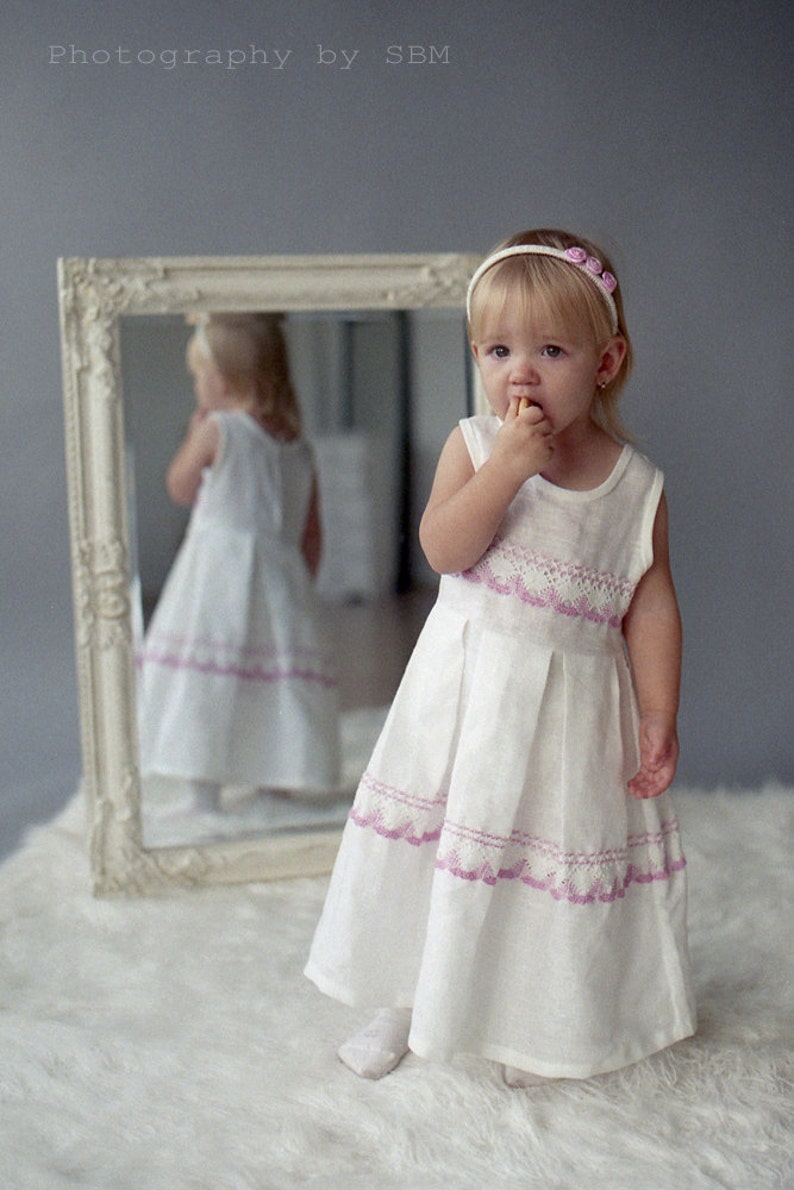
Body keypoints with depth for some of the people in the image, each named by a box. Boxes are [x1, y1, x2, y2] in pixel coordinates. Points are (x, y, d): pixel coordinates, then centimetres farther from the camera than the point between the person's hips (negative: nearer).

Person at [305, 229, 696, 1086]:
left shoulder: (637, 483, -4)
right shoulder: (474, 445, -4)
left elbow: (652, 607, -2)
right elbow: (445, 550, -18)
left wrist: (658, 719, -5)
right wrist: (508, 466, -26)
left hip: (572, 706, 0)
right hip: (467, 689, 1)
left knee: (556, 848, 9)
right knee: (440, 842, 10)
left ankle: (538, 1023, 32)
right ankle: (409, 1000, 31)